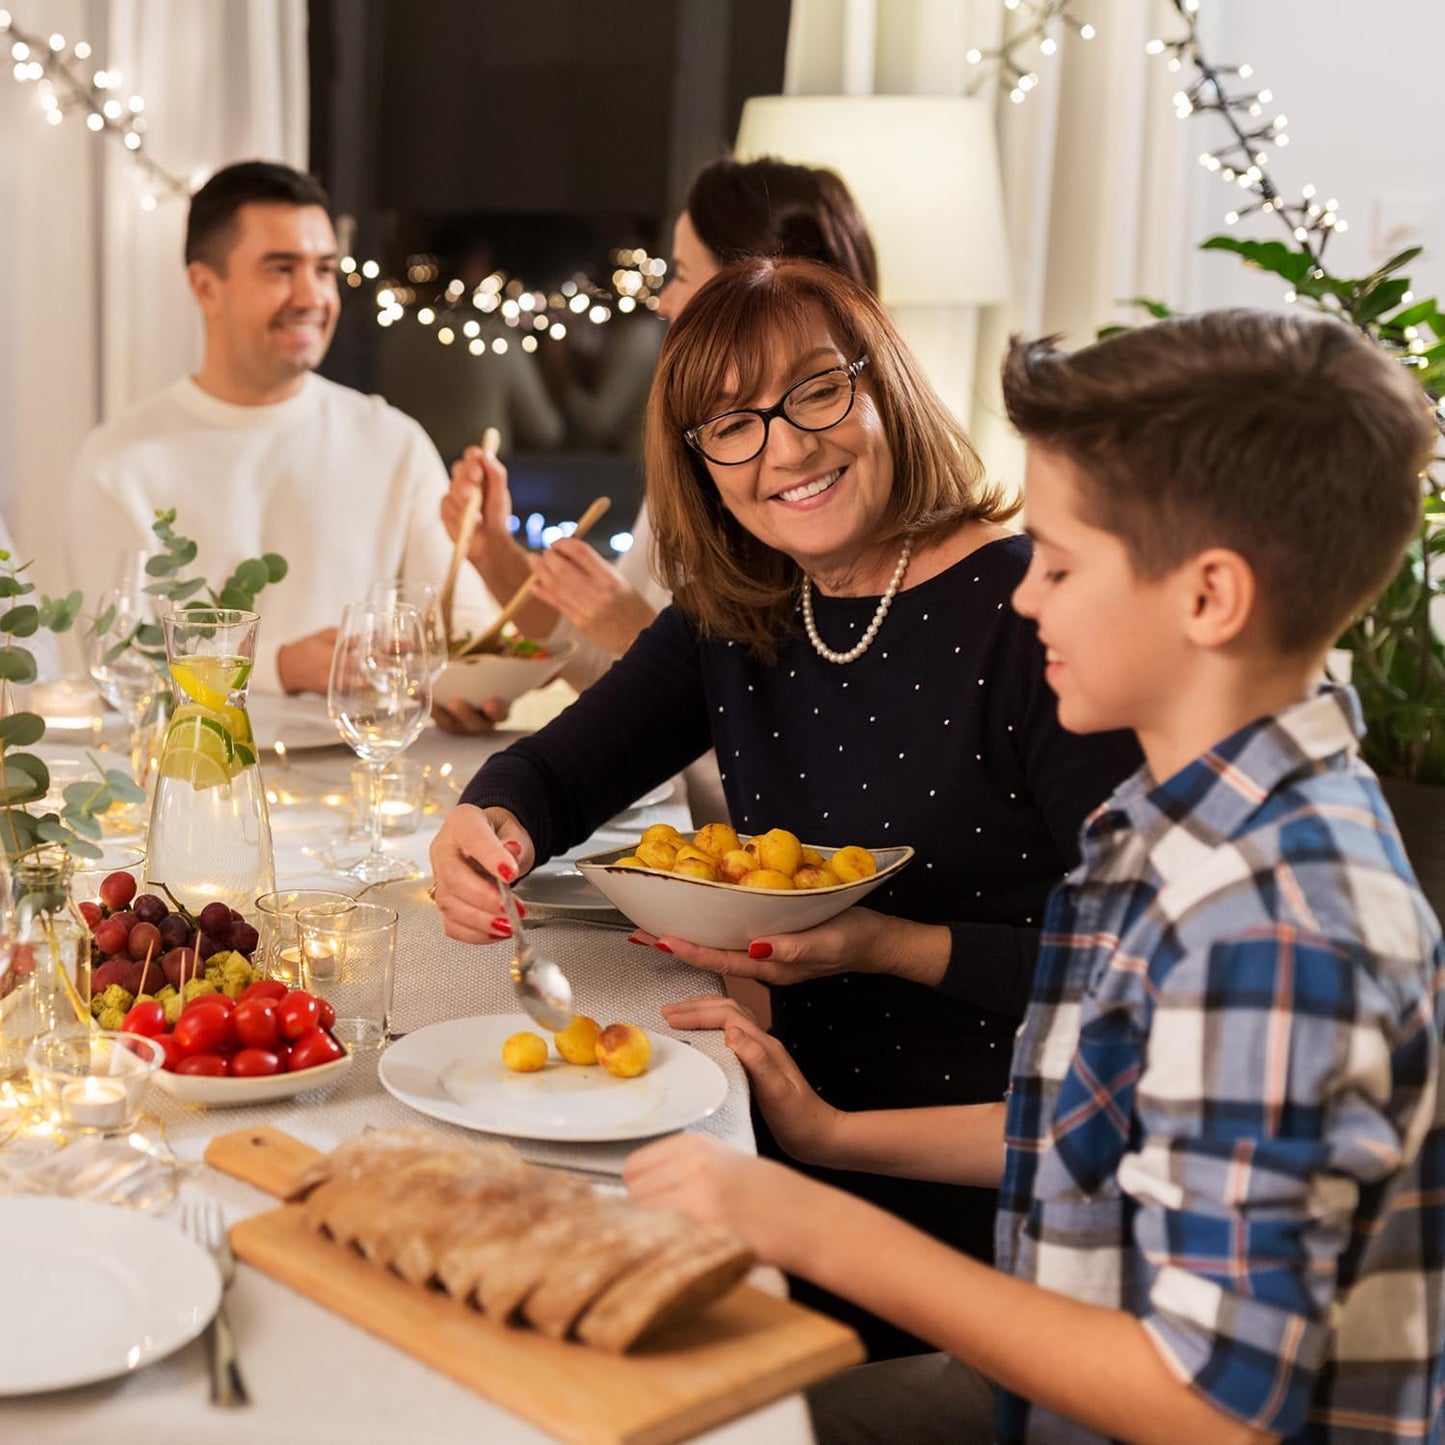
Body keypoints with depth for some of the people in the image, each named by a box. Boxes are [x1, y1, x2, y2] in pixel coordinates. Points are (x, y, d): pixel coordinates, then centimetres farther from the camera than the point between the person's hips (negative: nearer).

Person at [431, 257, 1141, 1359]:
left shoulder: (1029, 615, -15)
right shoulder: (732, 617, 6)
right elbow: (557, 771, 12)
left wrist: (896, 949, -24)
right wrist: (490, 829, -11)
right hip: (795, 1121, 6)